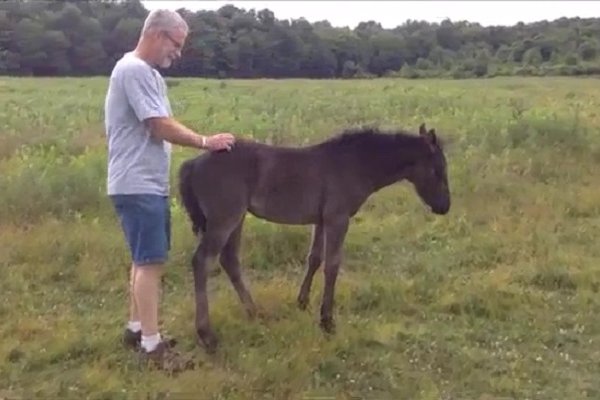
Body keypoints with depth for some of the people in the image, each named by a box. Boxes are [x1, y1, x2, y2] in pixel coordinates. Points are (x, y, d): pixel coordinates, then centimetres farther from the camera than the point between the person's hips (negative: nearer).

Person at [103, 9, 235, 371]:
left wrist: (202, 143, 8)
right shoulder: (135, 70, -16)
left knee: (146, 259, 15)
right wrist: (206, 142, -9)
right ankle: (151, 343, -1)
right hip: (138, 186, -10)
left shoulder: (147, 73, 16)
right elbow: (162, 127, -19)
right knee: (150, 261, -8)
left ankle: (136, 328, 26)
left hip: (150, 184, 10)